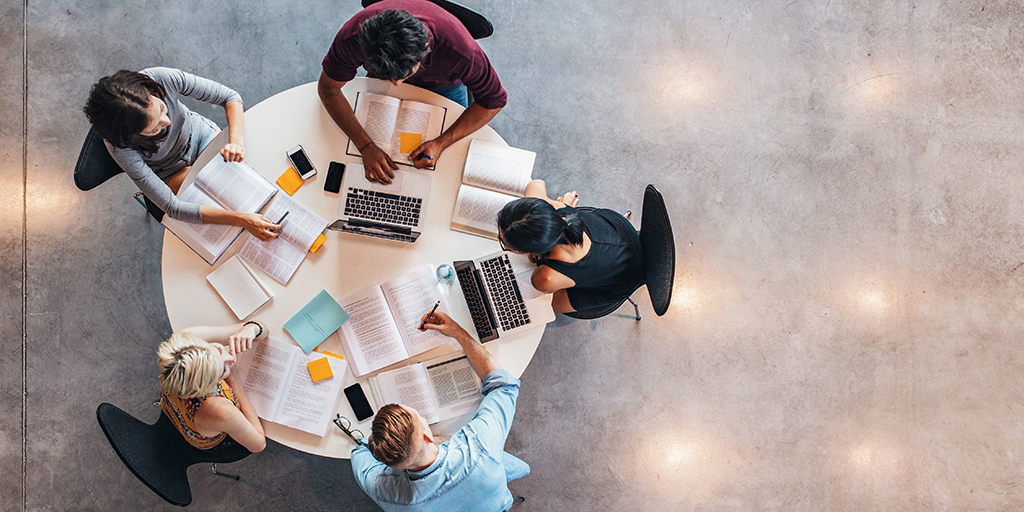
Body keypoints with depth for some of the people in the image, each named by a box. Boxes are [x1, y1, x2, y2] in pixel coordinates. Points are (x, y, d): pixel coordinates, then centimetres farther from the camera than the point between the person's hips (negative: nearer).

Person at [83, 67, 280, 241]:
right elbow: (173, 207, -36)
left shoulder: (163, 79, -36)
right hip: (171, 171, -2)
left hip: (199, 133, 3)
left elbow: (229, 97, -23)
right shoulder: (120, 147, -39)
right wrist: (241, 219, -45)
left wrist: (236, 140, -43)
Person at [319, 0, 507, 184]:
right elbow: (328, 88, -27)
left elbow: (494, 99, -31)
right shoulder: (352, 37, -43)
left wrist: (441, 143, -39)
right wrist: (366, 147, -39)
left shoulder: (458, 49, -47)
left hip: (442, 84, -1)